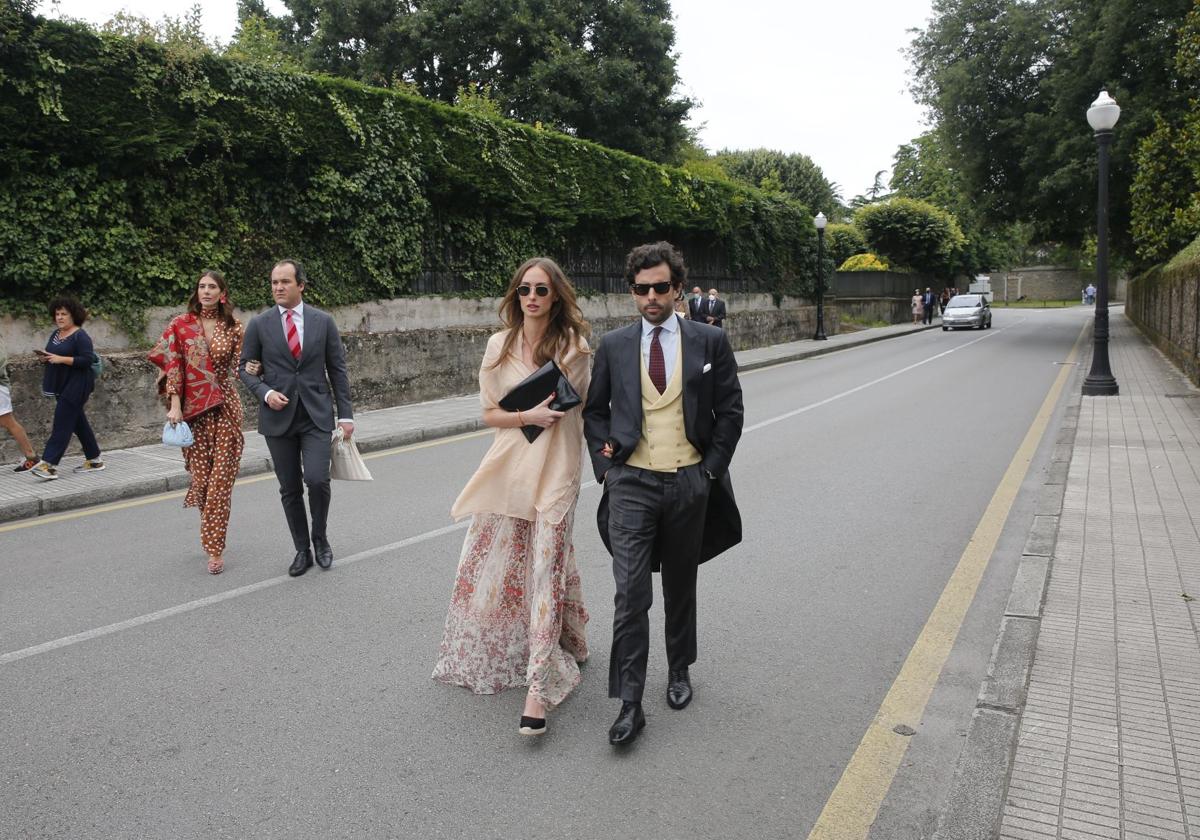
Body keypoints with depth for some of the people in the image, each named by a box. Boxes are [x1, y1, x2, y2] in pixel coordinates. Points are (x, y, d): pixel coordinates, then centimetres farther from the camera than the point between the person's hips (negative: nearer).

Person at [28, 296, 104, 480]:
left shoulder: (80, 336, -12)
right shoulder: (55, 335, 14)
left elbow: (87, 360, -20)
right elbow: (54, 356, 23)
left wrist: (61, 359, -24)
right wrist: (46, 358, 1)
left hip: (76, 386, -9)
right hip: (61, 386, 9)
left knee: (62, 423, -11)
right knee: (78, 422, 13)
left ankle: (49, 465, -13)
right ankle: (94, 460, 22)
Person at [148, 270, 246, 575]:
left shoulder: (234, 327, 4)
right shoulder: (181, 325, 2)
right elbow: (172, 365, -1)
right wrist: (174, 404, -9)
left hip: (226, 407, 0)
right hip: (193, 408, 0)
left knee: (221, 477, -4)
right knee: (201, 475, 5)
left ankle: (214, 548, 1)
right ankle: (213, 537, 29)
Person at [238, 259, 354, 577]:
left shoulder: (323, 321, 2)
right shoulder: (259, 324, 2)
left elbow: (337, 369, 5)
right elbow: (246, 368, 8)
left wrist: (346, 414, 0)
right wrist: (265, 393, -11)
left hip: (317, 414, -1)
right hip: (278, 417, 1)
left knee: (317, 480, -13)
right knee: (290, 489, 6)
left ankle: (320, 538, 13)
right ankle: (302, 550, 21)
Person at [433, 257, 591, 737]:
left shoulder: (573, 347, -4)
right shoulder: (499, 346, 4)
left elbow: (586, 408, 5)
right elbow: (489, 413, 4)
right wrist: (528, 415, -10)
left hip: (555, 470, -3)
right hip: (508, 467, 4)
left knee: (546, 570, -5)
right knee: (492, 564, 13)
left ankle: (538, 688, -1)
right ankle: (487, 657, 39)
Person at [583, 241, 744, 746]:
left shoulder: (710, 342, 0)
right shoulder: (613, 346, 3)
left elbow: (729, 411, 4)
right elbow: (594, 411, 11)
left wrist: (712, 469, -2)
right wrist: (605, 464, 0)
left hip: (689, 483, 1)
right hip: (632, 484, 0)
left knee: (680, 588, 16)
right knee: (631, 595, -7)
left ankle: (679, 672, 38)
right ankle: (629, 703, 3)